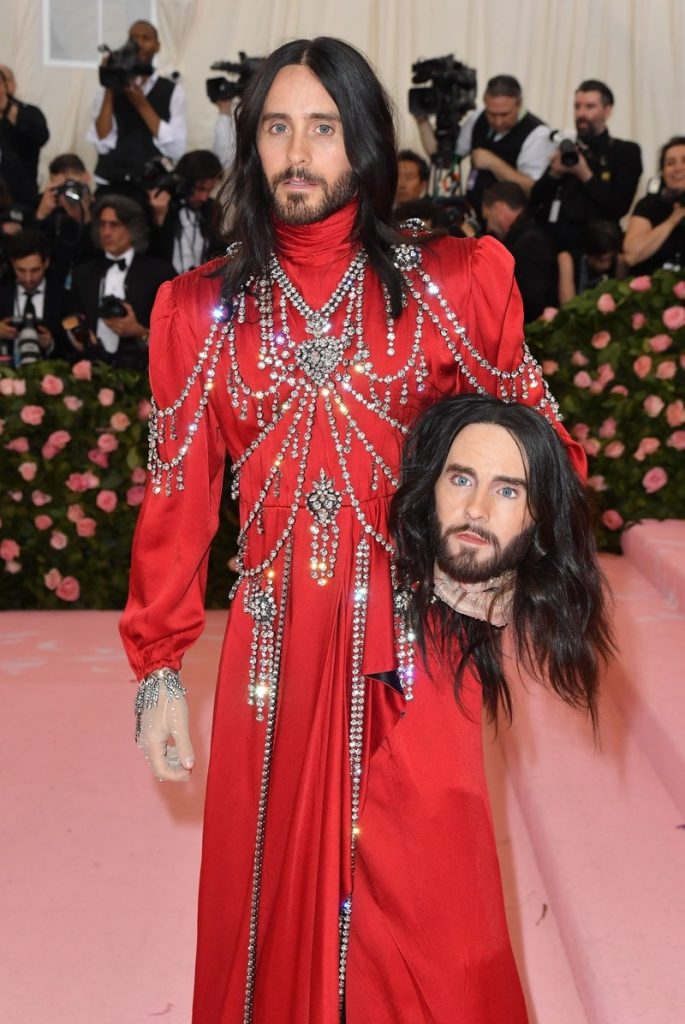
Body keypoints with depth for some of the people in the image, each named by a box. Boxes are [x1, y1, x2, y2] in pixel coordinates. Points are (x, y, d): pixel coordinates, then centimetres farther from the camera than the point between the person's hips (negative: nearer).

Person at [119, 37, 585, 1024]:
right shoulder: (203, 306, 4)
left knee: (423, 895, 7)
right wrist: (158, 669, 2)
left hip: (413, 635, -1)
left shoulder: (450, 284, 0)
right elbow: (178, 494, 5)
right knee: (277, 885, 12)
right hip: (276, 640, 1)